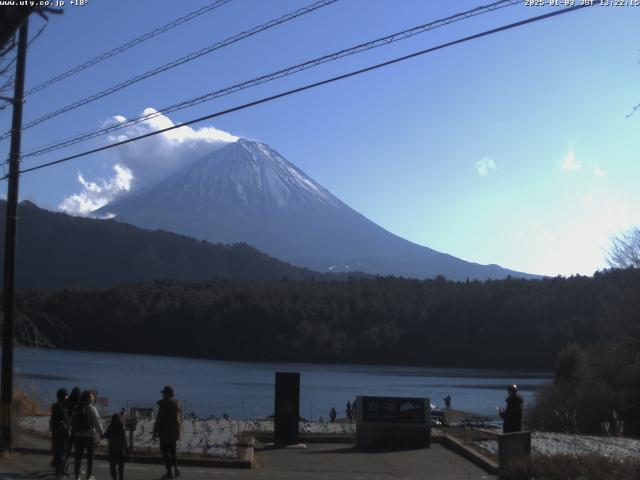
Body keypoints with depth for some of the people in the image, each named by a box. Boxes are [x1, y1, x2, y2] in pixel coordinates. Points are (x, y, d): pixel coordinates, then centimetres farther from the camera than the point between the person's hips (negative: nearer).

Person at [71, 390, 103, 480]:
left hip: (78, 435, 4)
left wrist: (73, 431, 19)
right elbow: (97, 422, -12)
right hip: (89, 435, -4)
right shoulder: (92, 408, -11)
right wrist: (100, 432, -2)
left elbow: (71, 421, 10)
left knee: (78, 456, 8)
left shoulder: (76, 408, 6)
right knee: (90, 456, 6)